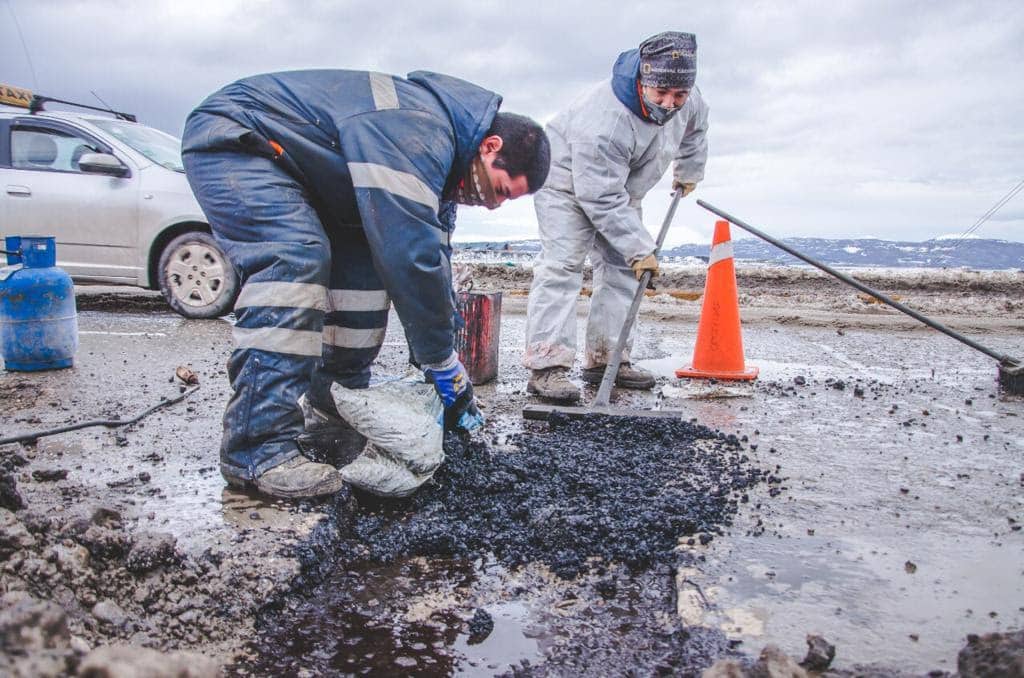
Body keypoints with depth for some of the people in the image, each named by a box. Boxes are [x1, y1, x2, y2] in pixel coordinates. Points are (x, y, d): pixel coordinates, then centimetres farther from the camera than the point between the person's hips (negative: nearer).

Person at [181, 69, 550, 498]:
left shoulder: (437, 155, 3)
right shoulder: (418, 132, -30)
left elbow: (431, 252, 6)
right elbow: (411, 254, -34)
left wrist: (436, 358, 2)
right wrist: (444, 364, -24)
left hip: (289, 165, 10)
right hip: (229, 138, -10)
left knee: (365, 264, 2)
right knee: (295, 258, -29)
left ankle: (333, 409, 8)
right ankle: (258, 448, -30)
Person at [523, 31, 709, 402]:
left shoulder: (686, 100, -17)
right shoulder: (604, 122, -40)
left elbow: (695, 127, 11)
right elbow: (602, 200, -36)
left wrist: (689, 171, 22)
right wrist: (639, 249, -33)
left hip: (618, 189, 8)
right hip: (568, 182, -8)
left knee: (620, 269, 3)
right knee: (562, 265, -20)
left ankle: (605, 359, 8)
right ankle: (546, 366, -24)